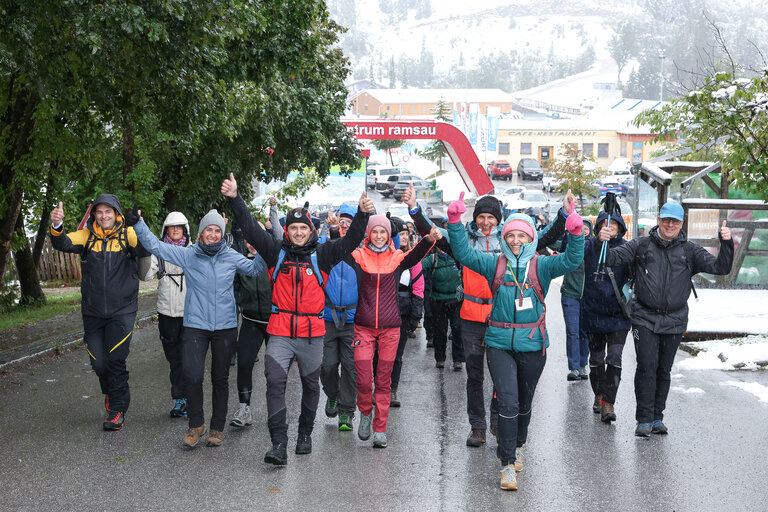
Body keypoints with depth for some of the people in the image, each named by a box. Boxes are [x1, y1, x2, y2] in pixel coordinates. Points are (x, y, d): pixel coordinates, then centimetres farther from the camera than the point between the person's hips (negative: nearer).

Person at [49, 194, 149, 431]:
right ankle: (111, 392, 39)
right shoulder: (87, 236, 4)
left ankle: (117, 410, 7)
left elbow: (144, 250, -22)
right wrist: (57, 226, -32)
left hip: (122, 311, -3)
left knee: (116, 360, -6)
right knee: (98, 362, 9)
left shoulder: (127, 234, -4)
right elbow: (63, 244, -11)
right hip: (93, 311, 3)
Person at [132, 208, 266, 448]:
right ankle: (196, 424, 8)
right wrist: (138, 224, -9)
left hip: (226, 327, 1)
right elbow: (155, 246, 0)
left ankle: (217, 427, 24)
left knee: (220, 379, 10)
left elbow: (254, 268, 16)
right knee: (193, 376, -13)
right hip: (195, 326, -1)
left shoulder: (231, 256, 3)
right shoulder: (187, 254, -1)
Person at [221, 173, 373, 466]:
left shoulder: (321, 255, 3)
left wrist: (363, 214, -21)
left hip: (313, 334, 1)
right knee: (275, 382, -13)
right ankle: (279, 444, -13)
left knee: (311, 385, 14)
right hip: (280, 332, -1)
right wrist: (235, 199, -12)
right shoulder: (276, 252, 4)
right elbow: (251, 229, -2)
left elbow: (350, 241, -6)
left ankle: (305, 434, 32)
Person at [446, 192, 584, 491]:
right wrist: (455, 222, -16)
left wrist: (575, 233, -31)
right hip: (499, 344, -1)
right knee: (508, 403, -9)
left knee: (524, 402, 17)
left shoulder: (541, 265, -1)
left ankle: (517, 446, 41)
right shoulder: (494, 264, 2)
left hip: (532, 345, 1)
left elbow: (571, 261, -14)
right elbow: (463, 253, -4)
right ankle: (508, 464, -4)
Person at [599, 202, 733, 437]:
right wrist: (601, 243, -21)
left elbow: (720, 267, 0)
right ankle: (644, 419, -1)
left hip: (674, 321, 2)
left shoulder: (690, 250, 6)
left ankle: (657, 418, 21)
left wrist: (726, 243, -16)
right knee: (647, 367, -8)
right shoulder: (641, 245, 4)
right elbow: (612, 258, -1)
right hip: (645, 318, -2)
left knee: (664, 370, 10)